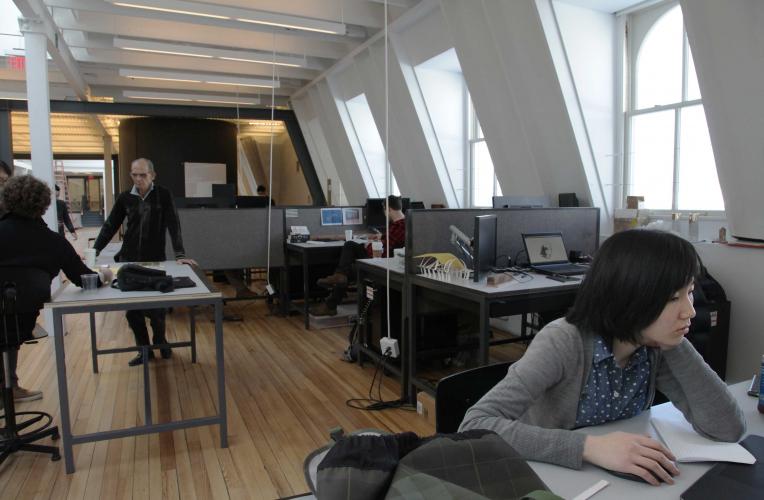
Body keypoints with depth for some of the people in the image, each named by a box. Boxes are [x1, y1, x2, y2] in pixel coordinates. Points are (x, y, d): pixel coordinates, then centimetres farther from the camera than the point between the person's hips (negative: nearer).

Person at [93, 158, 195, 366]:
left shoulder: (163, 195, -5)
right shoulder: (125, 198, 2)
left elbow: (173, 224, -12)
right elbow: (110, 226, 5)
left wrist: (180, 254, -21)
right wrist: (95, 250, -3)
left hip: (155, 260, -3)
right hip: (129, 260, 3)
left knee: (156, 307, 2)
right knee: (131, 308, 5)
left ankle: (160, 341, 29)